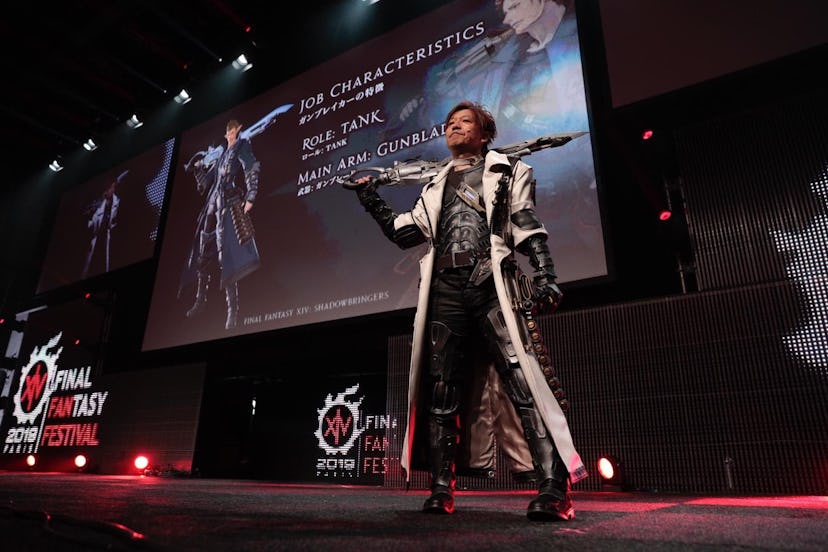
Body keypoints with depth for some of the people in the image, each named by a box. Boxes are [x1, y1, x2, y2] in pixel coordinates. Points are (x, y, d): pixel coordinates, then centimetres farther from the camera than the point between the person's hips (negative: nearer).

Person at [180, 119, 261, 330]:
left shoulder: (242, 148, 2)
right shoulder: (223, 154, 25)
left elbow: (253, 173, -14)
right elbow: (205, 182, 31)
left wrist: (249, 198, -24)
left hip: (229, 206, -8)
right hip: (213, 205, 8)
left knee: (226, 256, -17)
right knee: (202, 255, 10)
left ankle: (232, 309, -18)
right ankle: (201, 300, 23)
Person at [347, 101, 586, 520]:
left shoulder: (506, 171, 17)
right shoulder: (436, 187, 28)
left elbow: (528, 228, 5)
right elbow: (404, 233, 20)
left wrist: (545, 276, -9)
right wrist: (370, 199, 16)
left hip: (490, 284, -4)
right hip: (445, 290, 4)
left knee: (521, 380, -14)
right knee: (441, 391, 1)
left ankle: (553, 489, -11)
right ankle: (442, 490, 7)